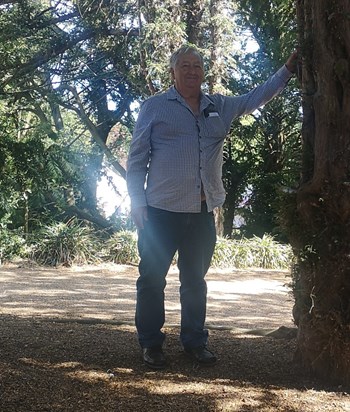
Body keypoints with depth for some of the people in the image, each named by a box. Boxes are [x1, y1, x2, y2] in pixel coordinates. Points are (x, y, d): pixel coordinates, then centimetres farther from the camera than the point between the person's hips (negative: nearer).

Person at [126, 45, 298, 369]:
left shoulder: (219, 107, 13)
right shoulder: (155, 107, 2)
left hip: (203, 212, 4)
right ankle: (151, 344, 15)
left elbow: (256, 98, 22)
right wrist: (137, 203, -5)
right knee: (152, 280, 2)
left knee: (195, 280, 12)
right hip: (162, 210, -4)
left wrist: (288, 70, 15)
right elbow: (137, 158, 1)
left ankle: (194, 342, 24)